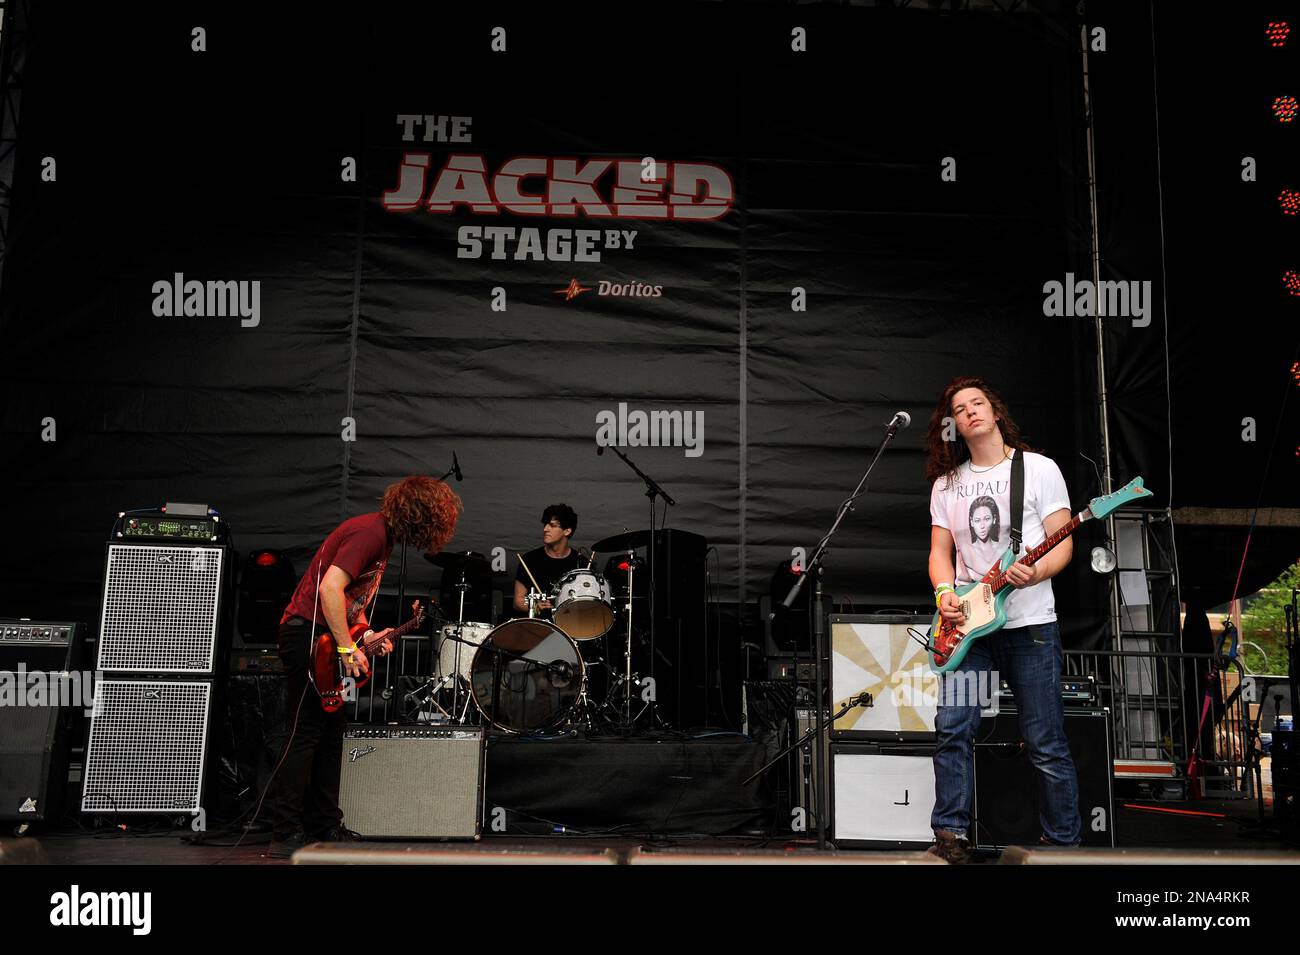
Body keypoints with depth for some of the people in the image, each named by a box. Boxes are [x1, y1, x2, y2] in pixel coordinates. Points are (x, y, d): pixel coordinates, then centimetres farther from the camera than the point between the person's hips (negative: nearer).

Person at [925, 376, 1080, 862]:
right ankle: (951, 833, 3)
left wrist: (1036, 573, -22)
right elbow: (940, 551, 13)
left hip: (1030, 623, -3)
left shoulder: (1039, 469, 1)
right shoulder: (946, 483, 12)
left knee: (1046, 743, 1)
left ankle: (1062, 840, 15)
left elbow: (1063, 544, -2)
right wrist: (944, 591, -7)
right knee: (952, 728, -7)